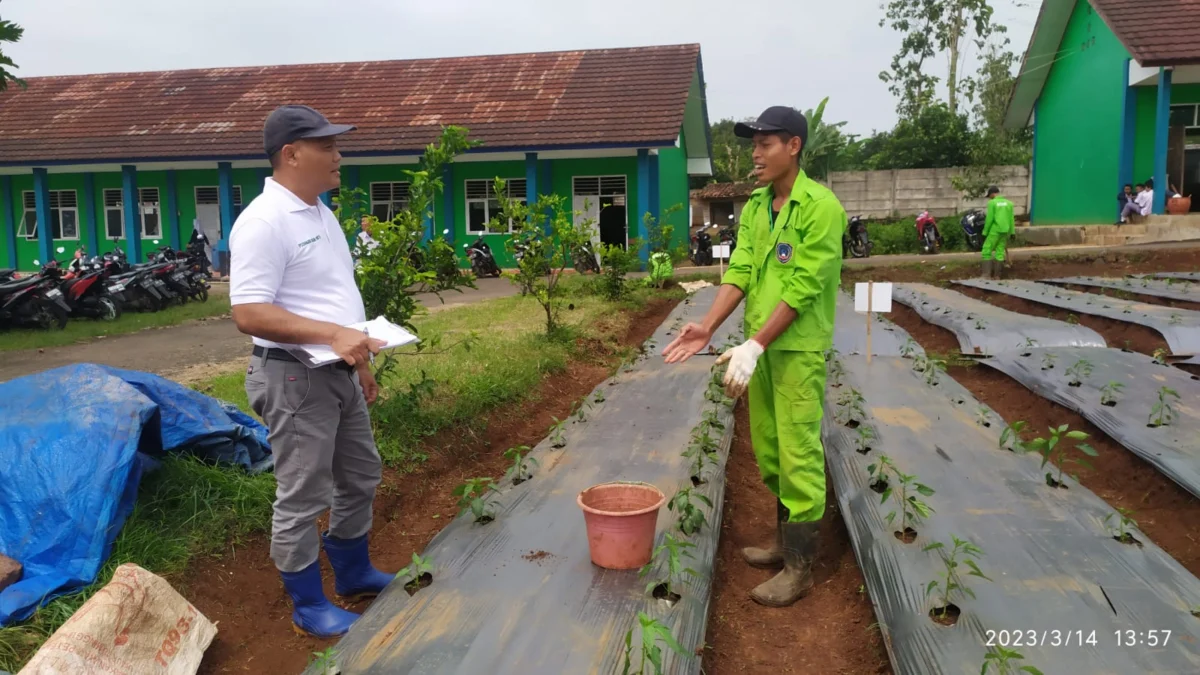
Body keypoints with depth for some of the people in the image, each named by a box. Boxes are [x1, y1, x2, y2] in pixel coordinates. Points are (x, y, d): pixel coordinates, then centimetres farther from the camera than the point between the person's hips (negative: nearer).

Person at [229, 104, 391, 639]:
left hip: (337, 372, 10)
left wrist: (359, 361, 20)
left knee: (359, 477, 20)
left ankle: (353, 574, 39)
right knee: (302, 497, 4)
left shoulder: (320, 213, 12)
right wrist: (334, 334, -32)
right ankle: (308, 606, 21)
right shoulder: (263, 222, -18)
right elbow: (249, 313, -25)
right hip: (294, 377, -9)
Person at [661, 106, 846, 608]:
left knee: (799, 454, -2)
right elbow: (740, 271, 4)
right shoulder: (754, 206, 10)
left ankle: (799, 567, 10)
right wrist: (707, 328, -9)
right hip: (762, 345, 8)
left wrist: (755, 345, -21)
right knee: (768, 452, 16)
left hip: (798, 347, -8)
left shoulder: (821, 207, -13)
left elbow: (802, 288, -19)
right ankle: (786, 538, 33)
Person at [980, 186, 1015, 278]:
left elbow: (989, 219, -11)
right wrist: (1012, 232, 12)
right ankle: (997, 275, 7)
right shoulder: (1008, 203, 7)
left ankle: (987, 275, -7)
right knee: (1000, 252, 8)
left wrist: (985, 232, -5)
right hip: (1005, 232, 5)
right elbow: (1011, 219, 7)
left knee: (987, 251, 1)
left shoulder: (992, 203, -8)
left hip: (994, 231, -5)